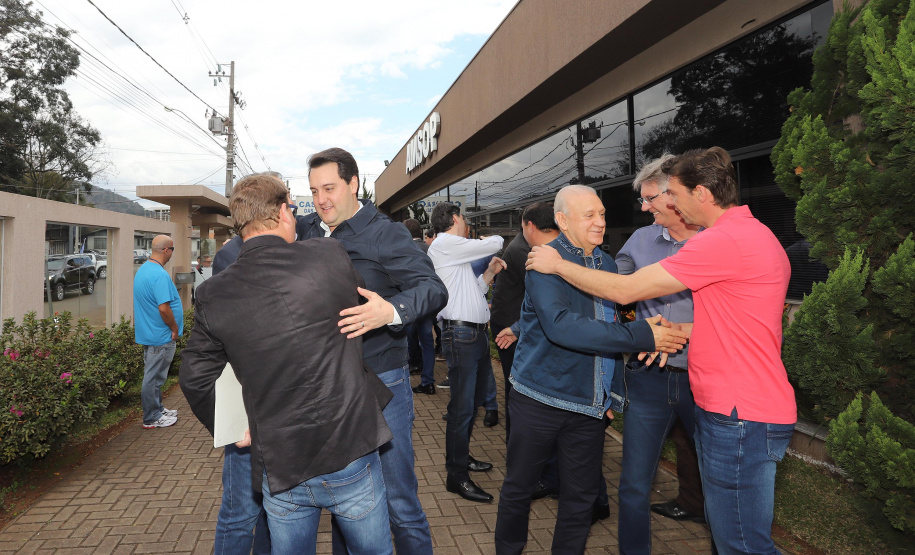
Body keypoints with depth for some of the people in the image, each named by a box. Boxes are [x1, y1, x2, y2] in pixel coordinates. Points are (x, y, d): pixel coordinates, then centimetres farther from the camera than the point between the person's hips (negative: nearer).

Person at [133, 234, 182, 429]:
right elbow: (164, 308, -27)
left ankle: (157, 409, 33)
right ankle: (152, 418, 12)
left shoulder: (143, 269, 10)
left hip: (149, 332, 10)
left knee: (153, 375, 20)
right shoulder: (160, 275, -23)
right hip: (160, 335, -10)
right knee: (154, 377, 1)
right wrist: (175, 329, -13)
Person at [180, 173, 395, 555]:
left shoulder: (214, 295, -4)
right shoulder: (329, 256, -13)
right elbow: (358, 300, 6)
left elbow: (195, 377, 4)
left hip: (278, 469, 2)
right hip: (349, 455, -2)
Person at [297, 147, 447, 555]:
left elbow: (433, 288, -20)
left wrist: (391, 310, -38)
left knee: (398, 501, 6)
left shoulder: (385, 233, -9)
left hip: (380, 384, -5)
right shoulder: (306, 232, 6)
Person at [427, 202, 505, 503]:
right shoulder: (445, 244, -10)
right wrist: (492, 239, 11)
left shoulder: (456, 250, 22)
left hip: (476, 333, 11)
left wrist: (489, 272, 12)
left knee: (474, 399, 19)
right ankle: (456, 476, 7)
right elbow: (495, 244, -12)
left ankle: (462, 457, 35)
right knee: (462, 406, -4)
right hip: (461, 334, -11)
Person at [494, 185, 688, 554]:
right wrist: (643, 336, -28)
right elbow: (561, 326, -29)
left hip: (589, 403, 5)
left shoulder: (607, 264, 8)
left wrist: (613, 390, 16)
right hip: (540, 398, -5)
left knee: (582, 496, 14)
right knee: (519, 487, 12)